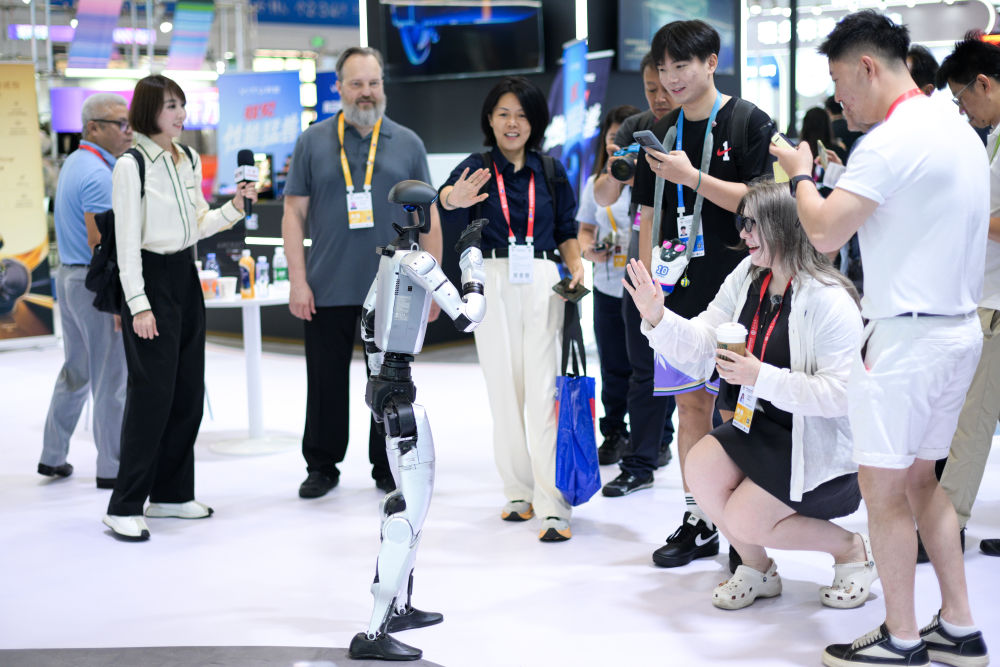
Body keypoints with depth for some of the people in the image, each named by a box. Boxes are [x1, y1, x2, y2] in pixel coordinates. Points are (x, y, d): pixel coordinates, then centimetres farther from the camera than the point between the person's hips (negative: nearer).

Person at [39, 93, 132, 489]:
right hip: (95, 281, -10)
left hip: (69, 277, 10)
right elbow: (98, 243, -23)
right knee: (110, 380, -2)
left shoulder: (74, 163, 13)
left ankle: (53, 457, 22)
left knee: (75, 373, 17)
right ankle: (111, 468, 4)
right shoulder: (98, 175, -19)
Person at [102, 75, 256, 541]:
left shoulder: (189, 160, 11)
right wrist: (138, 305, -17)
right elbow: (126, 241, -13)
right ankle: (124, 507, -2)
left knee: (188, 392, 9)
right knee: (152, 392, -9)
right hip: (150, 279, -8)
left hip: (185, 277, 8)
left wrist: (235, 207, 1)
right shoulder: (131, 166, -11)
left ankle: (171, 493, 21)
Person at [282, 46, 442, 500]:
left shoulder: (407, 143, 7)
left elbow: (428, 218, 7)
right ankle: (322, 467, 21)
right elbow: (294, 214, 2)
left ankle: (388, 467, 20)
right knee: (326, 381, 7)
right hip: (328, 289, 0)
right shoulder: (313, 142, 4)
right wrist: (297, 281, -5)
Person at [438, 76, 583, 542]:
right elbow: (445, 202, -18)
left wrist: (577, 269, -2)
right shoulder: (477, 168, 3)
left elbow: (566, 231, 16)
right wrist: (454, 199, -42)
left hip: (541, 281, 0)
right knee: (504, 390, 7)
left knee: (543, 392, -8)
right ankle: (519, 491, 19)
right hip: (493, 282, 0)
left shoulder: (549, 171, 10)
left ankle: (553, 506, -11)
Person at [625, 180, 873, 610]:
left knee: (743, 520, -13)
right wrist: (657, 318, -20)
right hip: (760, 426, 7)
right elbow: (698, 346, -1)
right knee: (700, 466, -14)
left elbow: (840, 393, -26)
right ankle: (757, 571, 10)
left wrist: (760, 377, -30)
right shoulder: (745, 278, 3)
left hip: (820, 443, -7)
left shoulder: (828, 300, -21)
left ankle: (853, 550, 11)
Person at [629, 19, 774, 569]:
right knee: (690, 404, 8)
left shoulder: (748, 123, -3)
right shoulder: (662, 133, 13)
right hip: (679, 290, 5)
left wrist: (691, 176, -17)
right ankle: (697, 522, 16)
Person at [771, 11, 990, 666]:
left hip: (908, 336, -10)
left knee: (884, 487, 1)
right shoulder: (959, 129, 13)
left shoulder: (892, 140, -18)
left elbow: (825, 232, -21)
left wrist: (802, 174, -3)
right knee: (920, 477, 17)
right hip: (960, 326, 10)